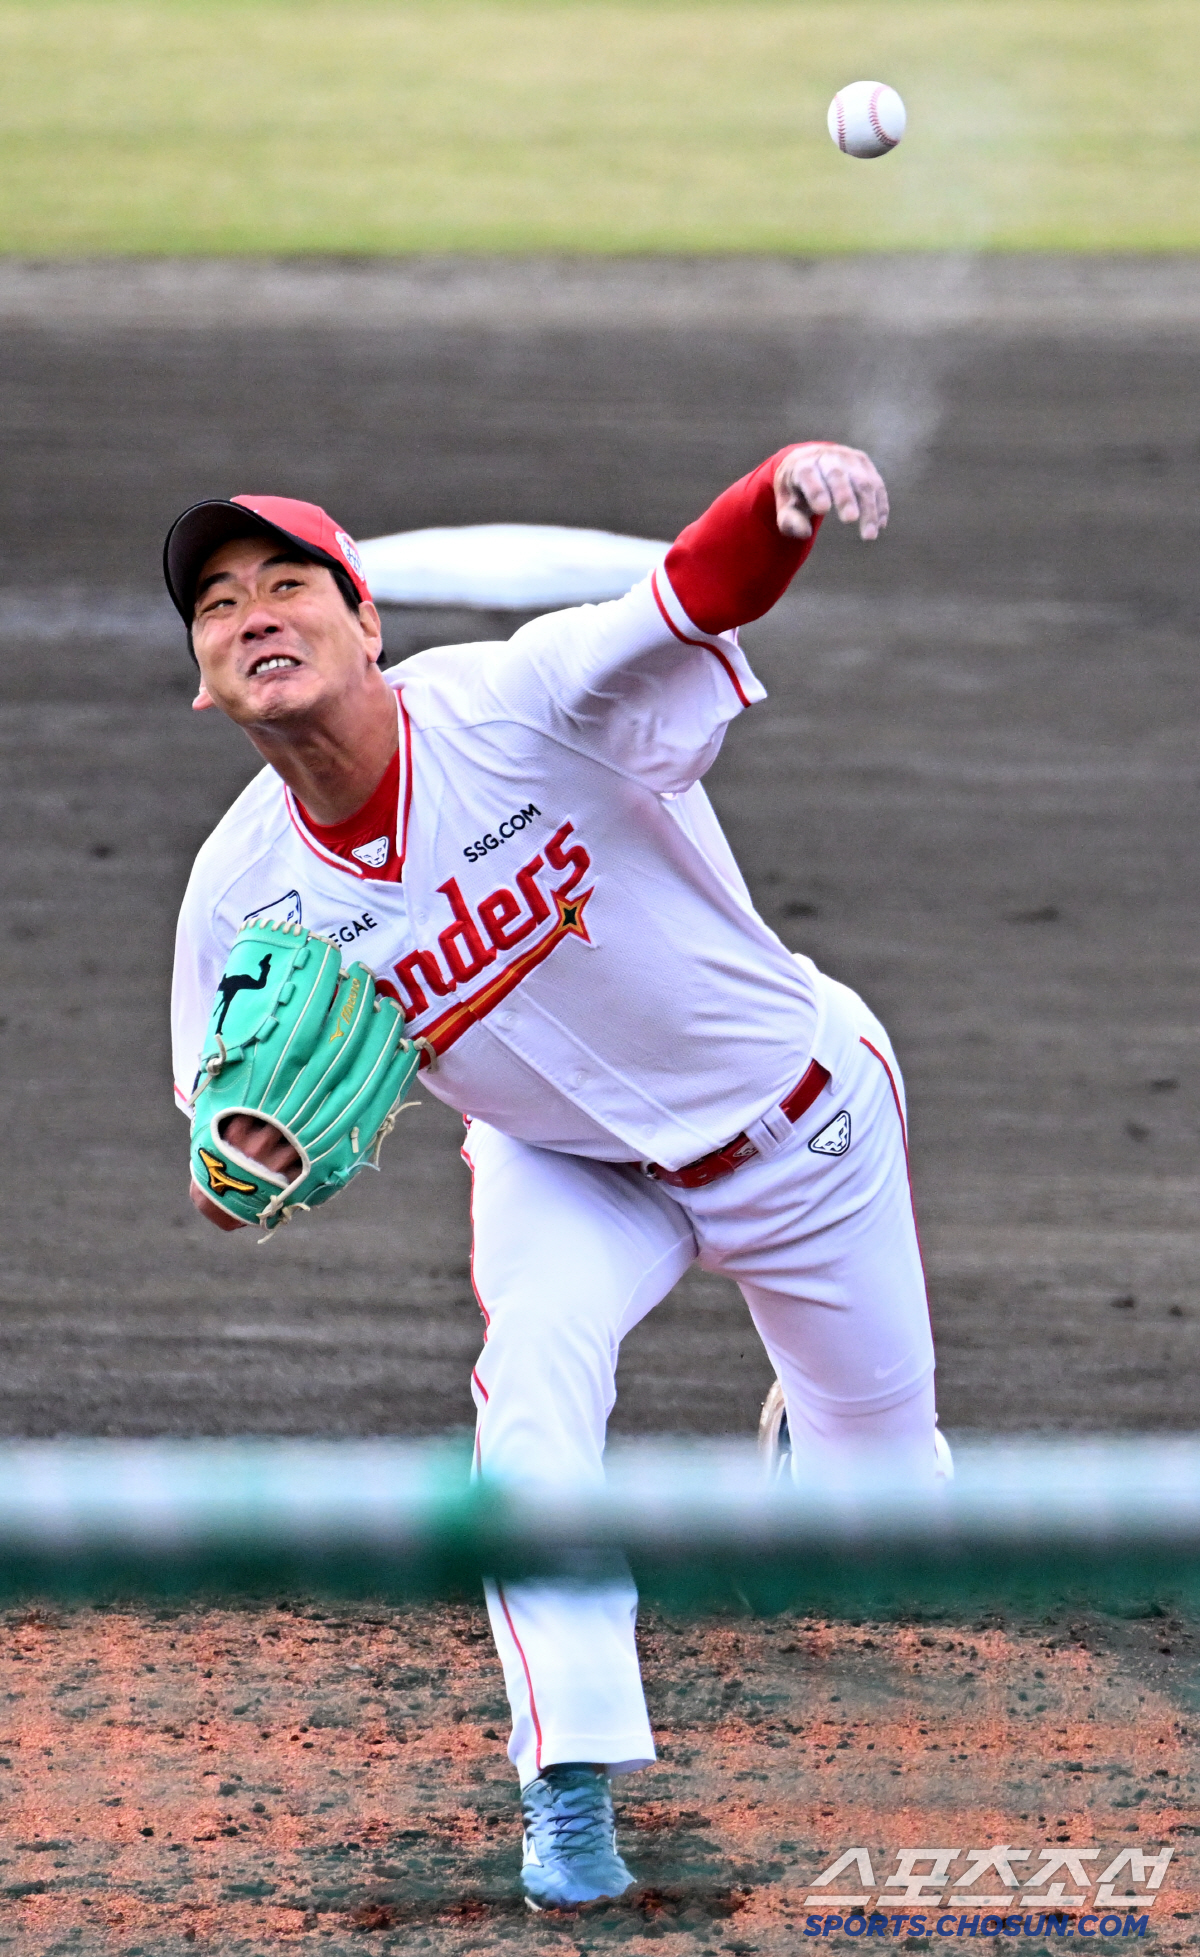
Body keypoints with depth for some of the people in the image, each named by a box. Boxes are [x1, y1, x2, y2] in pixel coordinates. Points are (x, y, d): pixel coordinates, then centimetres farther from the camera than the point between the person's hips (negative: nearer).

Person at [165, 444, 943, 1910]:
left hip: (793, 1119, -1)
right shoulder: (242, 895, -22)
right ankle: (571, 1786, -15)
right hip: (569, 1166, 2)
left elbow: (699, 592, -50)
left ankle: (823, 1446, 53)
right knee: (530, 1386, -27)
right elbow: (223, 1172, -12)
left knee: (879, 1447, 13)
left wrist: (788, 496, -73)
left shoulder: (513, 704, -34)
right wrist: (242, 1162, -38)